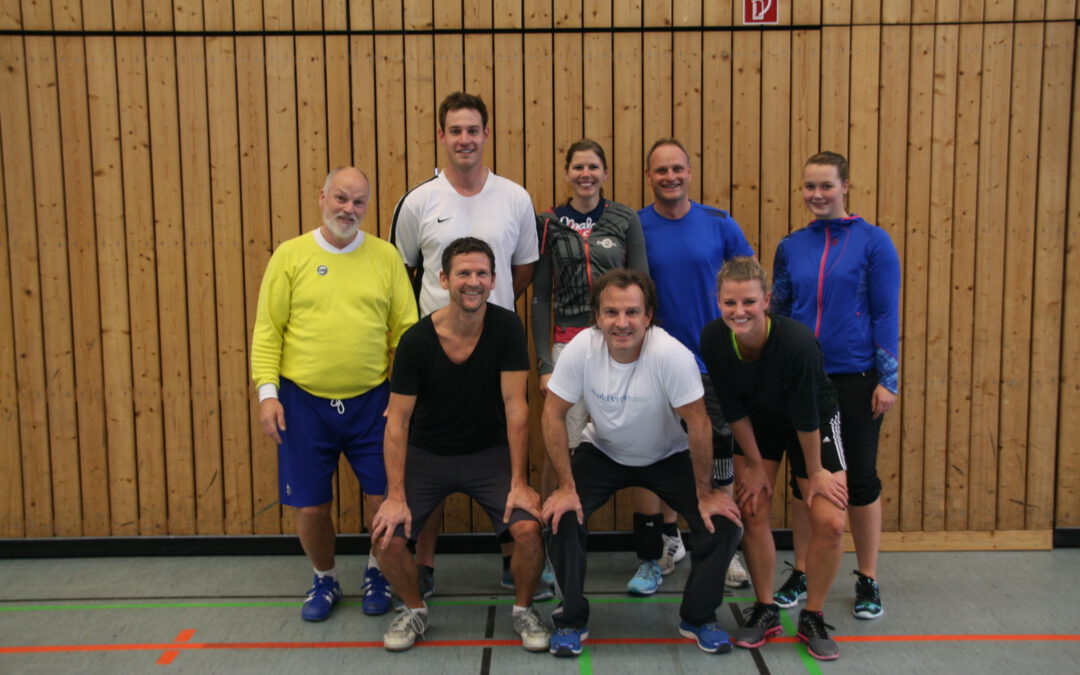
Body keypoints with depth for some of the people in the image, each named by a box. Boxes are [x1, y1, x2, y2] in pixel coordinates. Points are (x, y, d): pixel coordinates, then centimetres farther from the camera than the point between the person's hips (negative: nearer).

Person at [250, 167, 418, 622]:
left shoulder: (386, 256, 3)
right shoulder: (290, 255, 1)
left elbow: (405, 329, 3)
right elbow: (267, 330, 0)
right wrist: (267, 391, -7)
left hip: (370, 402, 0)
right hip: (303, 402, 0)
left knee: (385, 498, 1)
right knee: (310, 507, 7)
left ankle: (377, 575, 31)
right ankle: (324, 580, 35)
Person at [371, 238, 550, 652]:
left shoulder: (506, 328, -15)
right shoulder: (416, 341, -15)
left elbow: (515, 407, -14)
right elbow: (398, 420, -11)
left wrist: (518, 482, -15)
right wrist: (396, 495, -15)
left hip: (490, 452, 0)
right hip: (427, 454, 1)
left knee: (530, 528, -21)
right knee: (386, 536, -16)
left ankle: (523, 609, 10)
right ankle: (414, 609, 16)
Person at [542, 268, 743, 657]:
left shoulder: (672, 354, -32)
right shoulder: (581, 348, -27)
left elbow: (697, 423, -23)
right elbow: (553, 414, -17)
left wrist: (705, 494, -16)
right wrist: (566, 486, -18)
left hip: (667, 457, 0)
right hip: (602, 452, 1)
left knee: (722, 523, -15)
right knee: (560, 517, -20)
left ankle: (698, 617, 11)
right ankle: (572, 618, 5)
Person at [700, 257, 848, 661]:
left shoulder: (797, 342, -37)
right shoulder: (713, 340, -26)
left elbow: (805, 416, -25)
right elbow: (734, 410, -14)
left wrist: (815, 471, -13)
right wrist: (754, 465, -7)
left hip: (815, 421, -3)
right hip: (758, 424, 3)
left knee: (829, 522, -10)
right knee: (752, 512, -2)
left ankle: (812, 619, 12)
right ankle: (765, 611, 18)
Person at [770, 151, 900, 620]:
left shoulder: (872, 241, -3)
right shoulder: (791, 247, 6)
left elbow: (886, 314, -4)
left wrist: (888, 379, -9)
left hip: (855, 378, -3)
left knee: (860, 476, 6)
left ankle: (868, 581, 22)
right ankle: (801, 574, 25)